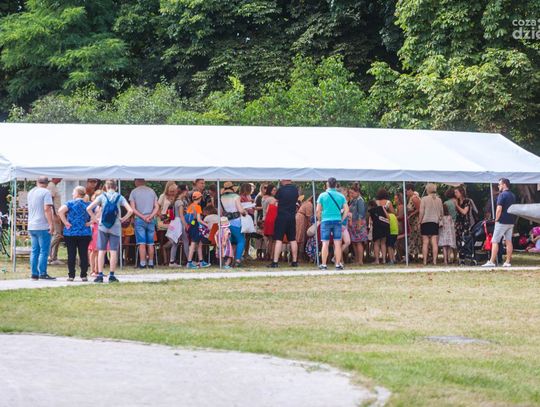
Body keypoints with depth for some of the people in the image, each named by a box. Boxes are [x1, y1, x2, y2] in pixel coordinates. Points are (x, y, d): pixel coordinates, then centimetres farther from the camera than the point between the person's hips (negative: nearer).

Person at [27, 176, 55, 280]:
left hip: (31, 226, 7)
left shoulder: (31, 192, 15)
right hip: (43, 226, -7)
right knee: (44, 251, -5)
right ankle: (42, 273, -8)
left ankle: (34, 274, 8)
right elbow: (47, 209, -18)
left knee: (34, 251, 10)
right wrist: (51, 224, -18)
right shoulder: (46, 192, -9)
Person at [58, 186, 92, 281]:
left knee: (71, 255, 2)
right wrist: (90, 222, -1)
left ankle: (71, 275, 2)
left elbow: (60, 211, -20)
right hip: (85, 233, 2)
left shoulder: (70, 203, -4)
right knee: (83, 254, 4)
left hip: (70, 233, -2)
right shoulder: (88, 205, 5)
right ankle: (84, 275, 4)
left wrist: (65, 222, -12)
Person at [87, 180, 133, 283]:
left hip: (103, 227, 0)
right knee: (113, 251, 3)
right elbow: (130, 210, -9)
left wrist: (95, 219, 1)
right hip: (115, 228, 0)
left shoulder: (102, 197, -1)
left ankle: (100, 275, 1)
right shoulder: (120, 197, 0)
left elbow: (89, 209, -9)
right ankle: (111, 275, 3)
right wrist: (123, 219, 3)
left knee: (101, 251, 5)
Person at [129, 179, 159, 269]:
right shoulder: (151, 191, 10)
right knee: (150, 243, 7)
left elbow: (133, 209, -7)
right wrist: (150, 216, -7)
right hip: (151, 220, 3)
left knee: (142, 243, -5)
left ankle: (142, 263, -10)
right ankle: (151, 263, 7)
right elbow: (157, 207, 3)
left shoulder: (134, 192, 1)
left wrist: (142, 217, -10)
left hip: (139, 220, -2)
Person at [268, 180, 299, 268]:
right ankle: (295, 261, 13)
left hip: (281, 216, -4)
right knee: (292, 240, 11)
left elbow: (276, 199, 3)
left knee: (278, 240, -5)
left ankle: (275, 261, -10)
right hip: (292, 217, 4)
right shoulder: (295, 189, 2)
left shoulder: (281, 189, -12)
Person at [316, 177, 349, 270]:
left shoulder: (322, 195, -2)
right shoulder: (341, 196, 4)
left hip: (326, 221, -1)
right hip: (337, 221, 1)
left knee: (325, 244, 1)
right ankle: (338, 264, 4)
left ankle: (323, 264, 1)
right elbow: (346, 210, 2)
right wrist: (342, 219, 12)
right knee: (337, 243, 3)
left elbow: (318, 211, -3)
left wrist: (320, 220, 11)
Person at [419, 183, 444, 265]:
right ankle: (434, 260, -3)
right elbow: (441, 212, 10)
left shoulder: (424, 199, -5)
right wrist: (440, 220, 22)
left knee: (425, 242, -1)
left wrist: (419, 221, 1)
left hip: (425, 222, -3)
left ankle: (425, 261, -2)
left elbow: (421, 212, -6)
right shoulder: (439, 200, 6)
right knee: (434, 242, 1)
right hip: (435, 222, 3)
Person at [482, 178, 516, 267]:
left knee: (495, 242, -5)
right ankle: (508, 262, 7)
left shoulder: (502, 195, -13)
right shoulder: (513, 196, 13)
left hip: (502, 222, -8)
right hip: (511, 222, 8)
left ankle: (492, 261, -9)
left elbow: (499, 209, -19)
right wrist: (512, 219, 19)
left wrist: (496, 219, -9)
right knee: (509, 241, 8)